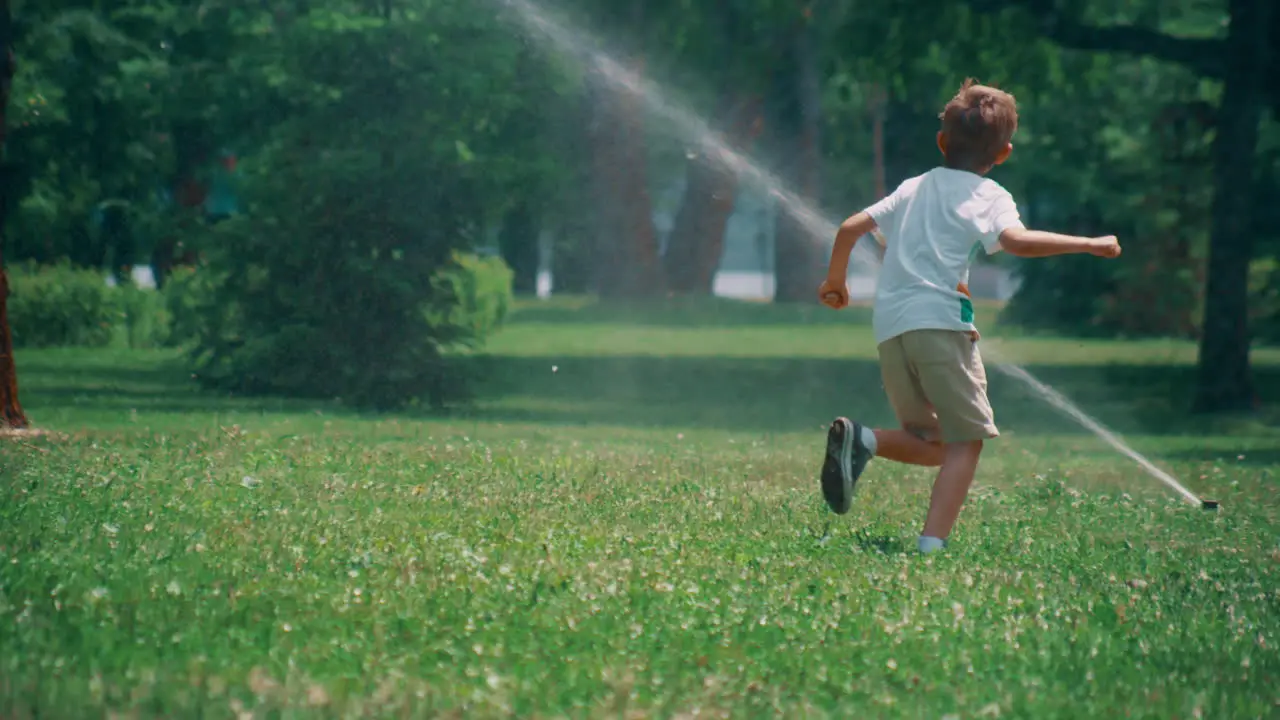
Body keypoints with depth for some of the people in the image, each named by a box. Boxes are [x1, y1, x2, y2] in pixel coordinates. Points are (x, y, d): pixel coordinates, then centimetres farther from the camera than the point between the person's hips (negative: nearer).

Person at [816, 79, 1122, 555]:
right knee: (965, 440, -3)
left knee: (931, 444, 16)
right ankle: (932, 545, -20)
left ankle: (861, 440, -13)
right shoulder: (988, 195, 5)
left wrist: (835, 280, 35)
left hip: (889, 325, 6)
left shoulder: (913, 189, 23)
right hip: (940, 319, -6)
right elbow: (1015, 240, -15)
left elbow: (850, 227, 21)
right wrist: (1087, 244, -11)